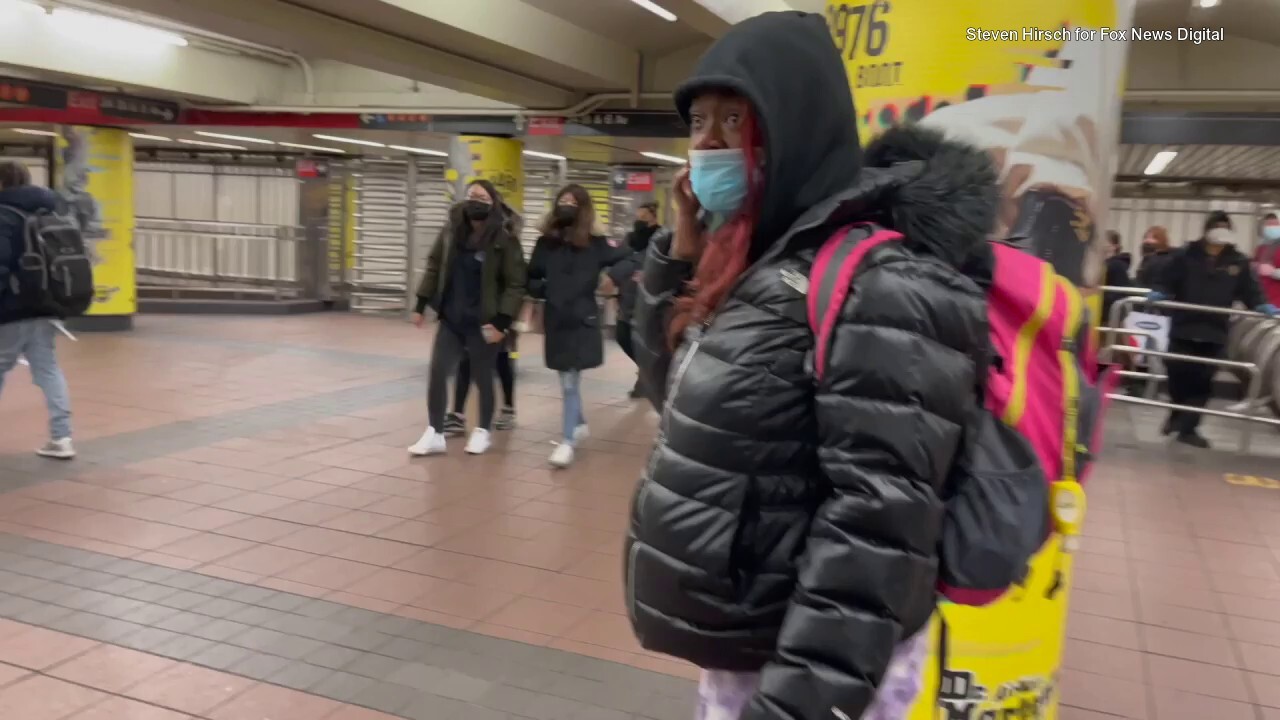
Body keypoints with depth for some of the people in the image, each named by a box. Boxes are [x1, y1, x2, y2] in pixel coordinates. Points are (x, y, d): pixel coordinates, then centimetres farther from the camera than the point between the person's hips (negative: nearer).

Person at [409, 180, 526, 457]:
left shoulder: (504, 241, -12)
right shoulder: (450, 233, 2)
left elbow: (515, 285, -12)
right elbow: (434, 268, 11)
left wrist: (502, 322, -18)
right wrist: (421, 305, 8)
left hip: (482, 324, -4)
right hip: (450, 320, 4)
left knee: (482, 378, 9)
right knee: (437, 373, 0)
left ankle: (482, 432, 27)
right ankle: (435, 433, 10)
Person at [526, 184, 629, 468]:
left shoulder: (596, 244, -4)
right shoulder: (546, 243, 4)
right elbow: (531, 278, 11)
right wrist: (542, 289, -6)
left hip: (582, 321, -4)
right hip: (555, 321, 4)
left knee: (571, 382, -5)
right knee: (567, 381, 16)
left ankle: (568, 441, 1)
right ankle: (579, 424, 35)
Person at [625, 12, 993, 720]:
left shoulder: (880, 284, -21)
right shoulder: (765, 258, 6)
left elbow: (877, 522, -25)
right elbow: (676, 387, 14)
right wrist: (683, 253, 2)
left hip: (792, 663, -8)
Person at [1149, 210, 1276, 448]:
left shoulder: (1238, 261, 8)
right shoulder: (1185, 255, 1)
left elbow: (1249, 291, 8)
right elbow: (1166, 281, 1)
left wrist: (1262, 306, -9)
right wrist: (1158, 293, -18)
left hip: (1215, 332, 2)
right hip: (1184, 327, -2)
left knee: (1203, 381, 0)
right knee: (1178, 375, 2)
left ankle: (1187, 427, 7)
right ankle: (1178, 416, 29)